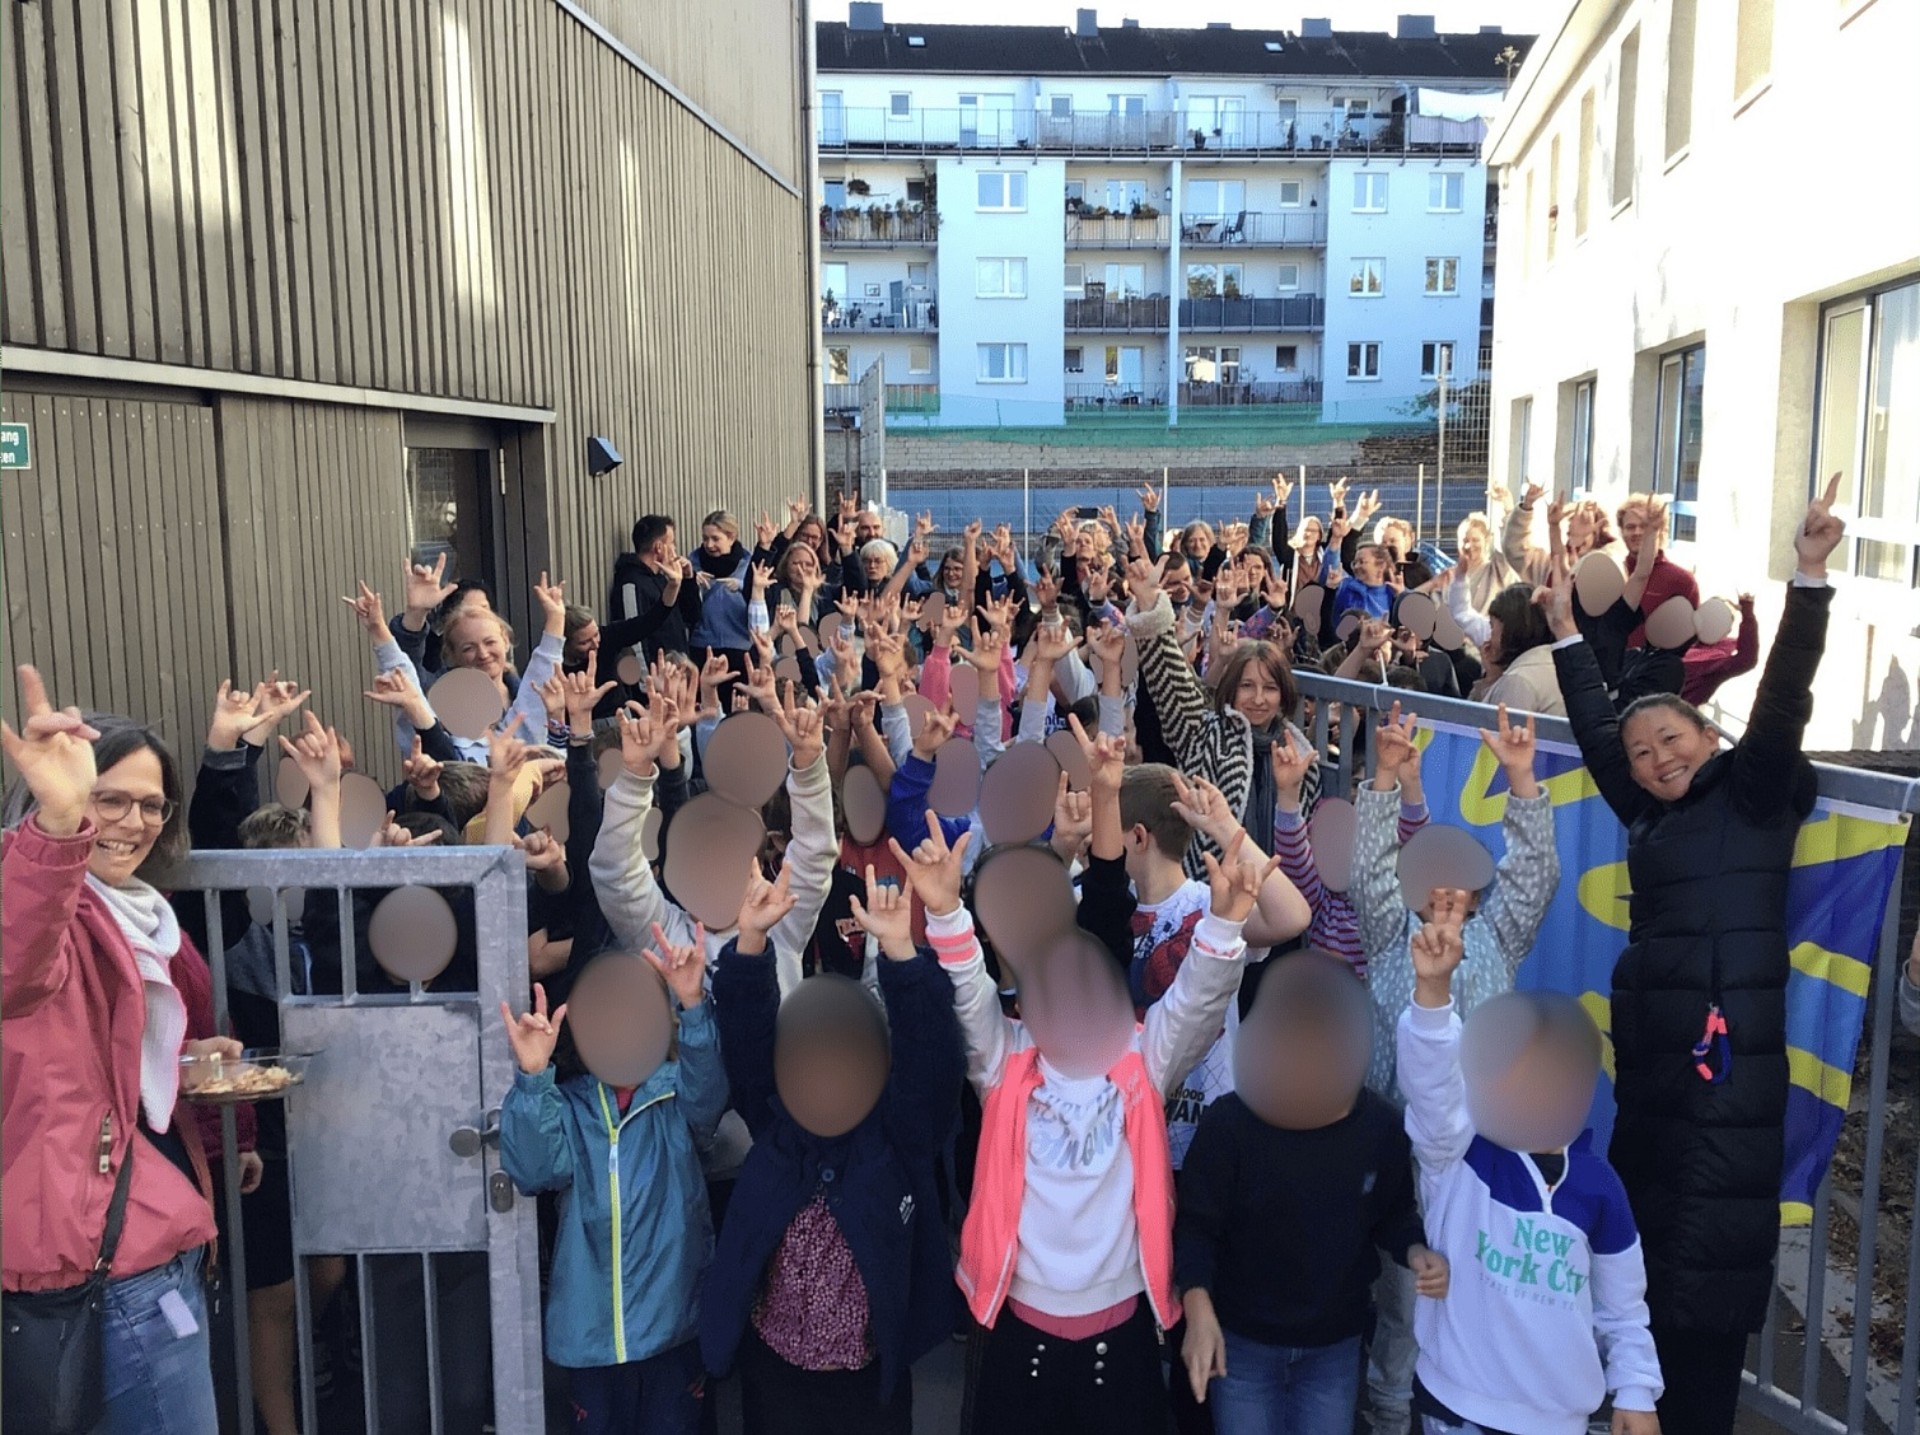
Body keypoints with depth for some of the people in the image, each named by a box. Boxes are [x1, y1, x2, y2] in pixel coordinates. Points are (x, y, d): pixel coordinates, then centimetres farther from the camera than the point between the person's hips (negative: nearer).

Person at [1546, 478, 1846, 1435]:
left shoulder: (1755, 796, -1)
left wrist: (1809, 578, -22)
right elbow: (1595, 733, 21)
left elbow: (1784, 700, -13)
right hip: (1649, 1058, 7)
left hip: (1729, 1065, -7)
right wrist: (1567, 632, 24)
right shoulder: (1651, 817, 14)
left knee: (1704, 1270, -2)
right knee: (1645, 1239, 14)